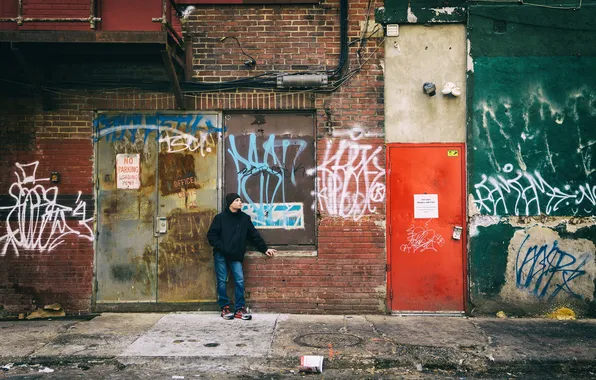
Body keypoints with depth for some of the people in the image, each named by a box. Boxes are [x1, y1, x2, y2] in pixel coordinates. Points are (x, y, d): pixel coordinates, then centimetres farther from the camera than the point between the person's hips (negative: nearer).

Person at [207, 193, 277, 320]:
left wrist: (265, 249, 13)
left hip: (235, 256, 2)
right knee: (222, 281, 1)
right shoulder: (220, 217, 0)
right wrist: (220, 247, -15)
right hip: (220, 255, -2)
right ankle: (225, 308, 11)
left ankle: (239, 309, 2)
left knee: (240, 280, -5)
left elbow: (254, 235, 13)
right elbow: (211, 234, -3)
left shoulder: (245, 218, 8)